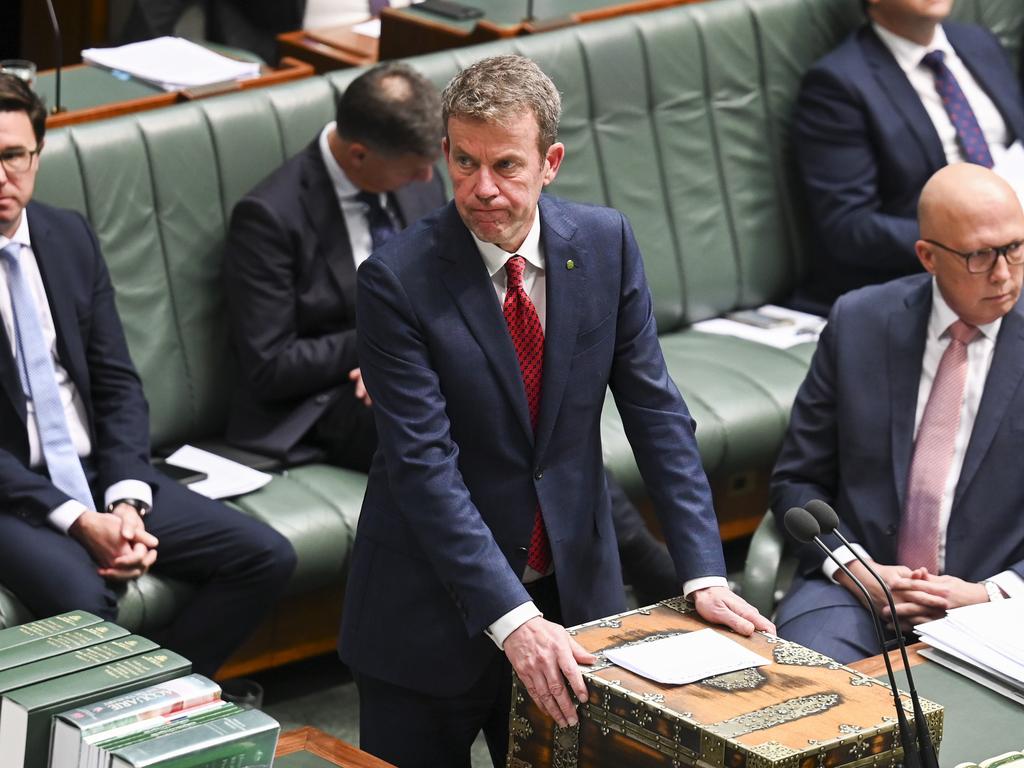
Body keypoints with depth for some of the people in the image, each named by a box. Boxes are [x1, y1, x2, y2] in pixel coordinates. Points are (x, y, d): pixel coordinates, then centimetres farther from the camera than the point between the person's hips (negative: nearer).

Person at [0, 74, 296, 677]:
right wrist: (77, 520, -20)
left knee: (265, 557, -7)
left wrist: (125, 500, -9)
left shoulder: (70, 237, 8)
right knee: (82, 598, -35)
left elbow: (118, 384, 8)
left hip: (98, 475, 6)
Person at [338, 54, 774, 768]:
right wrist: (512, 619, -30)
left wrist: (704, 574, -13)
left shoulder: (605, 243, -4)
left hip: (574, 585, 3)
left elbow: (655, 408, -3)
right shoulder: (397, 279, -17)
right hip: (433, 611, -3)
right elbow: (424, 464, -22)